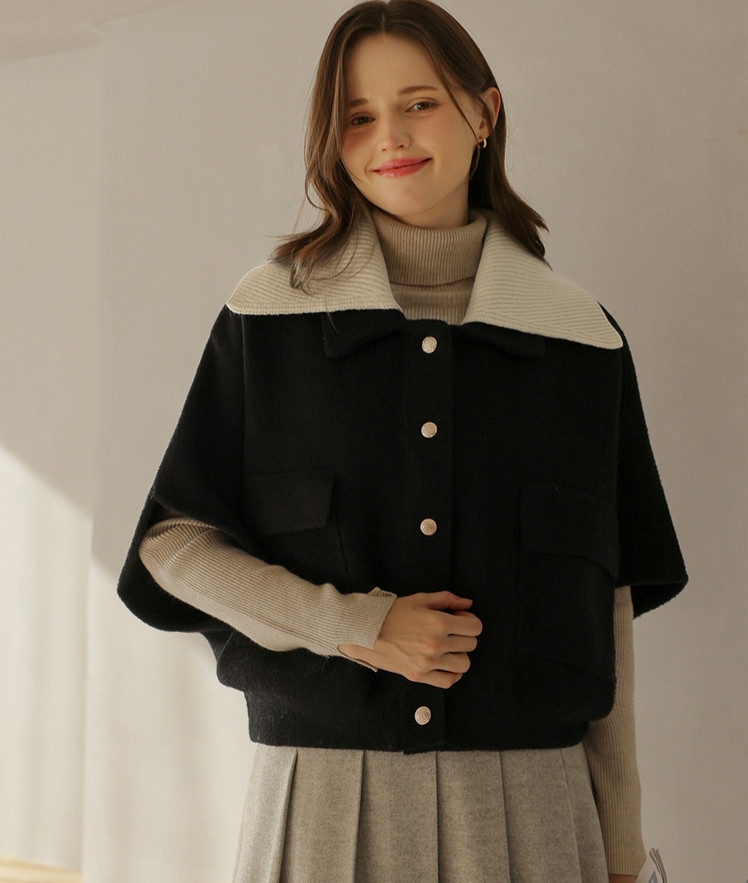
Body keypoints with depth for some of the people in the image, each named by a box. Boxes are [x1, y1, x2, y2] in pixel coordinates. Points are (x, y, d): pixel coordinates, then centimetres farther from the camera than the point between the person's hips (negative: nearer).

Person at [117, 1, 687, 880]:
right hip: (322, 795, 0)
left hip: (524, 801, 1)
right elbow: (173, 544, 3)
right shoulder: (267, 316, 2)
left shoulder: (582, 340, 4)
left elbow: (605, 608, 5)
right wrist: (354, 626, -11)